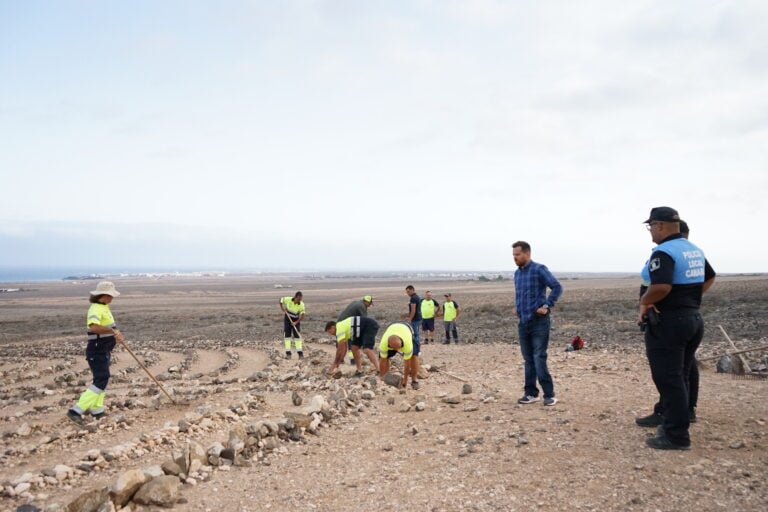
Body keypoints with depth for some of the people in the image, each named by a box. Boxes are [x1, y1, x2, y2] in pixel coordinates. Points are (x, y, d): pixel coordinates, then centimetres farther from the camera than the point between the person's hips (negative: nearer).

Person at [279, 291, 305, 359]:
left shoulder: (301, 305, -22)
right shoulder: (288, 300, -20)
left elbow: (302, 316, -24)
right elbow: (281, 300, 0)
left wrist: (296, 322, -35)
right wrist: (282, 309, -12)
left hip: (296, 320, -1)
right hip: (287, 318, 1)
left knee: (297, 335, -3)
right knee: (287, 335, -4)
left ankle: (300, 353, 0)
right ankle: (288, 353, -3)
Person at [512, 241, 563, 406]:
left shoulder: (539, 269, -9)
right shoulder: (517, 273, 13)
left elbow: (557, 287, -16)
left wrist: (547, 306, -19)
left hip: (539, 322, -7)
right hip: (523, 323, 7)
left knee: (539, 359, -10)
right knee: (528, 360, 9)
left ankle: (549, 395, -2)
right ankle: (531, 393, 15)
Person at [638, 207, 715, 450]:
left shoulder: (663, 252, -18)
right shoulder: (695, 250, 12)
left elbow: (661, 287, -32)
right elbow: (709, 278, 27)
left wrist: (645, 302, -14)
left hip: (668, 322, -9)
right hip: (694, 318, 9)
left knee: (668, 380, -2)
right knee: (679, 378, 17)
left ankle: (677, 436, 2)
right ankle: (675, 425, 26)